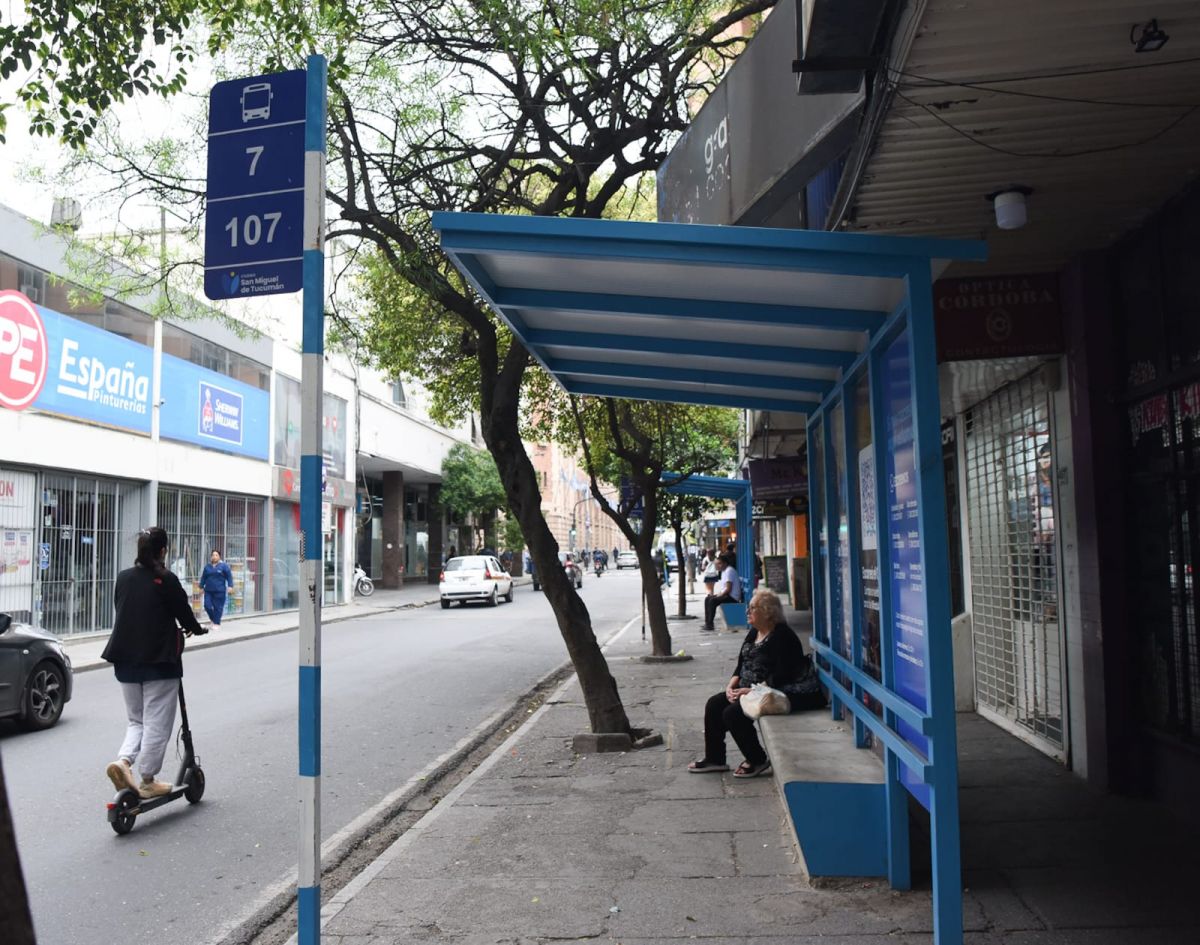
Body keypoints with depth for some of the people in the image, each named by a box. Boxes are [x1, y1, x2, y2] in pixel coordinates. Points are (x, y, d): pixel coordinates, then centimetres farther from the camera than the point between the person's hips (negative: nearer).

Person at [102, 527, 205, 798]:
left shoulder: (123, 577, 4)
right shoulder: (166, 580, -12)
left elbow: (121, 610, 13)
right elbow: (183, 611, -4)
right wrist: (196, 629, 16)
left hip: (126, 660, 6)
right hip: (159, 661, -6)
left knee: (136, 720, 18)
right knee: (157, 723, 4)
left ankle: (123, 761, -5)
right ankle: (148, 781, 8)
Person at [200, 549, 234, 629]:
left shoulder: (223, 566, 0)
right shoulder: (207, 566, 11)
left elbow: (229, 576, -2)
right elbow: (203, 577, 17)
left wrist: (230, 586, -11)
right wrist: (201, 587, 15)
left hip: (219, 591, -3)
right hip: (208, 590, 3)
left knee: (218, 607, -3)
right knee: (207, 606, -2)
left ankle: (216, 623, 7)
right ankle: (212, 619, 25)